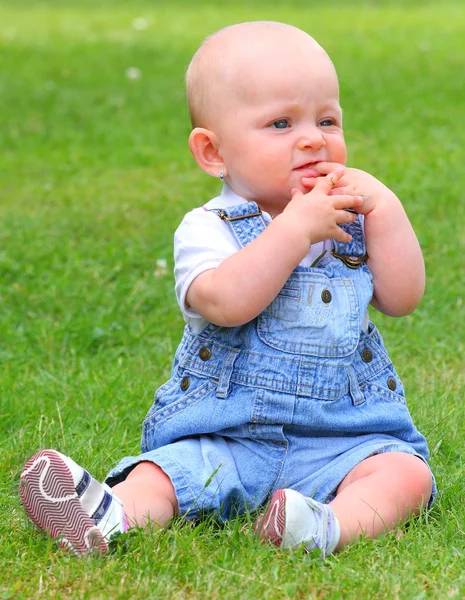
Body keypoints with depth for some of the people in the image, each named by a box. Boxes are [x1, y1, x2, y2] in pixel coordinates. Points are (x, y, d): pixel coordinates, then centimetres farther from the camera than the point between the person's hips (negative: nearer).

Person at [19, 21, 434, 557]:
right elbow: (226, 302, -24)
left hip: (341, 441, 2)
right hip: (225, 440, -2)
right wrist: (296, 228, -25)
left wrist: (384, 208, -7)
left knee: (405, 472, -25)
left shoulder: (349, 220, 11)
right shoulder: (209, 228, -3)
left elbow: (402, 298, 1)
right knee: (163, 471, -26)